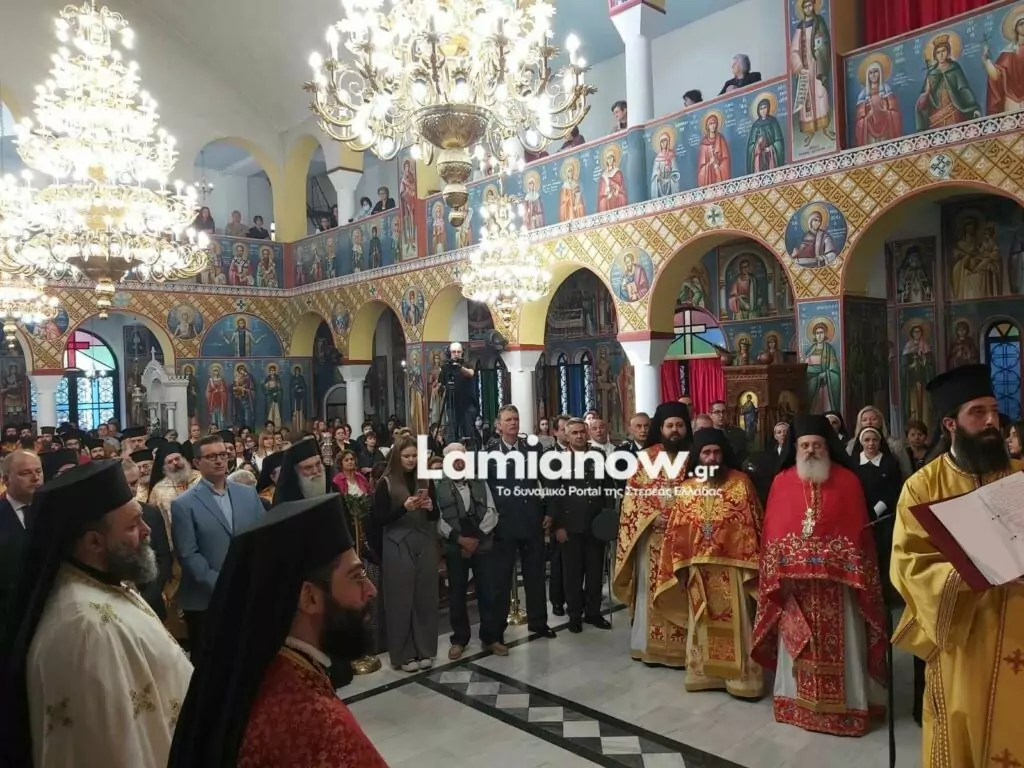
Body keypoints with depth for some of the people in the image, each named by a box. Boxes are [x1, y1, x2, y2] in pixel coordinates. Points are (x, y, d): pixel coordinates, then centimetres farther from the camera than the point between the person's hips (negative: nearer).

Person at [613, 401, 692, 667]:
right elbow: (633, 495, 1)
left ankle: (680, 646, 13)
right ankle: (651, 644, 15)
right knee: (652, 590, 5)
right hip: (653, 534, 0)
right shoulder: (646, 457, 3)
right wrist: (653, 516, -12)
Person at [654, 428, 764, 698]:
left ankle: (742, 678, 15)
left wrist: (752, 564, -8)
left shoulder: (740, 482, -4)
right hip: (698, 568, 3)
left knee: (735, 623, 4)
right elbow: (677, 530, 6)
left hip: (732, 566, -3)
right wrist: (680, 565, 4)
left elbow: (752, 525, -4)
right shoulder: (687, 487, 4)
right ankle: (704, 674, 24)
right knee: (702, 624, 12)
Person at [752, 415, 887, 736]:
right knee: (798, 642, 10)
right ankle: (799, 700, 24)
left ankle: (844, 703, 20)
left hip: (837, 578, -1)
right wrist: (775, 573, -2)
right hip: (793, 578, 1)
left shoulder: (847, 481, 0)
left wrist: (858, 573, -6)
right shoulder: (781, 482, 3)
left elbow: (860, 531, 0)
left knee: (838, 643, 6)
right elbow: (771, 531, 4)